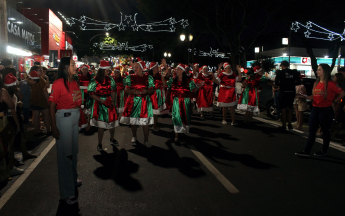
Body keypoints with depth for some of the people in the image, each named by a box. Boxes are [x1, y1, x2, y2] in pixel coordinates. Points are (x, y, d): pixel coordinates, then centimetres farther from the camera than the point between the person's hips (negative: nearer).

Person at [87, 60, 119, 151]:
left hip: (109, 102, 4)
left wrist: (113, 101, -6)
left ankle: (112, 138, 36)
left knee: (112, 121, 9)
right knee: (101, 124, -1)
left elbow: (113, 91, 8)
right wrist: (102, 101, -15)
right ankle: (99, 143, 14)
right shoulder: (94, 80, -7)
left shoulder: (110, 79, 5)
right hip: (99, 104, -4)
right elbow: (91, 93, -8)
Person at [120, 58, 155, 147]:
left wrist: (145, 91, -19)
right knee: (133, 120, 8)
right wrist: (135, 91, -16)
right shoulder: (130, 77, 7)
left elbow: (152, 90, 1)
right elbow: (126, 89, 0)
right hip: (133, 101, 2)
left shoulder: (148, 77, 5)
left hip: (144, 101, -2)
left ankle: (146, 140, 5)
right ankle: (134, 137, 29)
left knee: (145, 120, -5)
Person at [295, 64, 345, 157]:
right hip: (315, 109, 6)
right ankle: (306, 151, 5)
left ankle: (324, 151, 23)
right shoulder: (316, 83, 9)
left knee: (325, 131, 9)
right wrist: (306, 96, 0)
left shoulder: (330, 84, -11)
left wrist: (334, 101, -3)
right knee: (311, 131, 4)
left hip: (326, 110, -6)